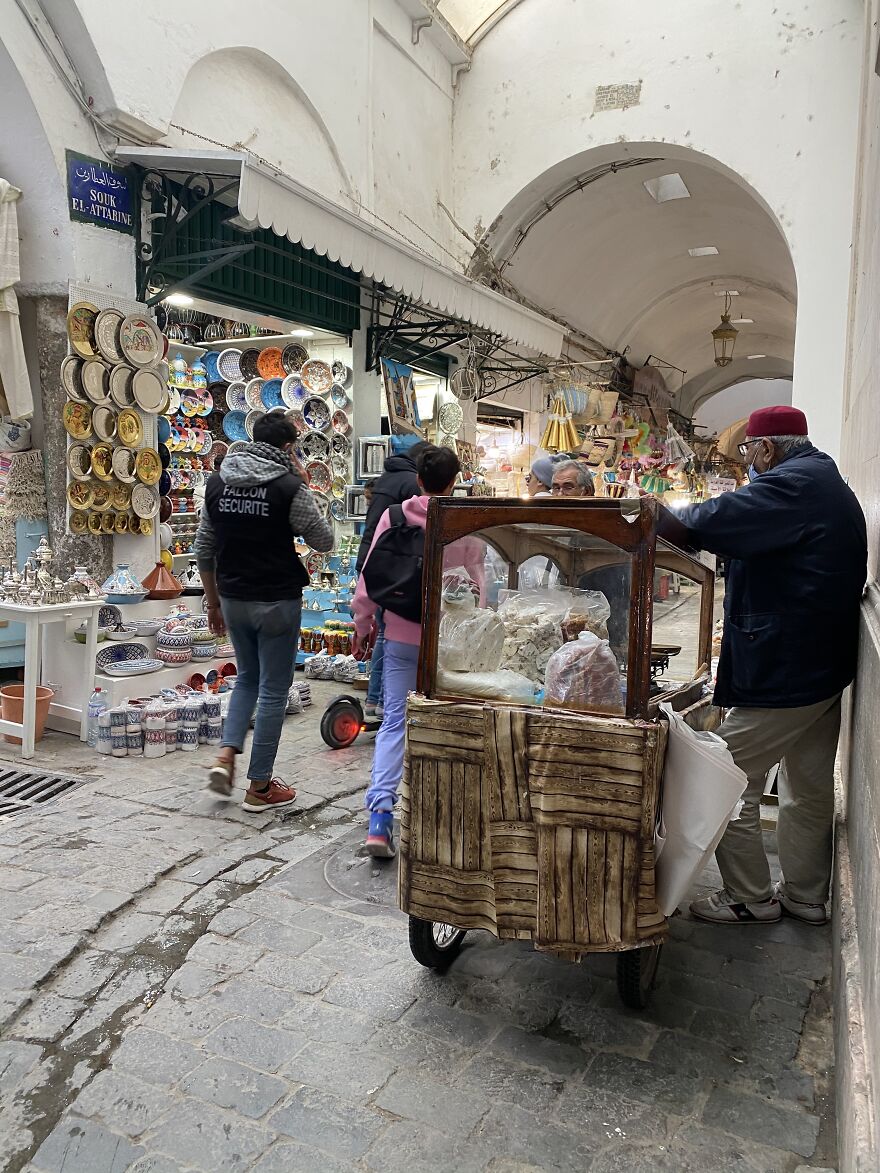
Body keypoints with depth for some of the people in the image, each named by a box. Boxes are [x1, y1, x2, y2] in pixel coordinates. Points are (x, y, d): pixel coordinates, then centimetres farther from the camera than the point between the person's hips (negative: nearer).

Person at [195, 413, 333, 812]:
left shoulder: (218, 482, 4)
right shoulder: (289, 487, -13)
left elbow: (204, 549, 9)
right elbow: (324, 540, -3)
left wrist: (213, 601, 17)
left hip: (233, 599, 5)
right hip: (277, 602, -5)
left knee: (247, 677, 25)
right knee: (273, 689, 5)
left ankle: (226, 755, 10)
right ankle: (260, 787, 13)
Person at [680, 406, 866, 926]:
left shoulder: (790, 484, -18)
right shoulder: (831, 485, 16)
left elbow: (711, 522, -28)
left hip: (781, 669, -11)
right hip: (826, 666, 11)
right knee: (810, 788, 18)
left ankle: (751, 898, 12)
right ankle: (806, 896, 30)